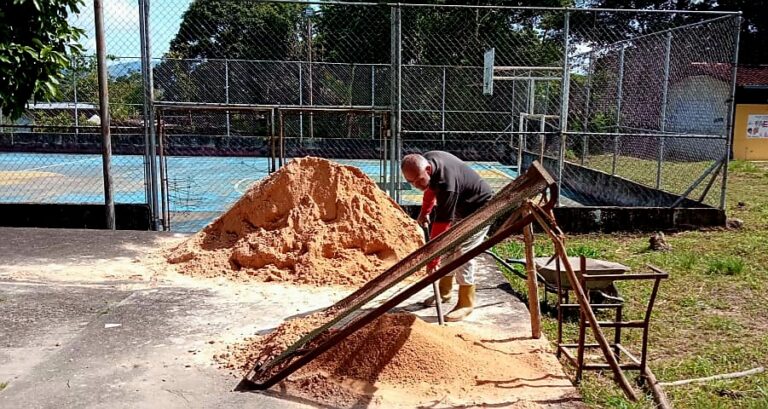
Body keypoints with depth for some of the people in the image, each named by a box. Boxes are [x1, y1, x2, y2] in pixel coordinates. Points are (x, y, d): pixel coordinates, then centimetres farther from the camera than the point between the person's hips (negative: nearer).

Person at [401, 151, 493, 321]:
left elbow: (441, 225, -37)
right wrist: (424, 211, 13)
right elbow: (431, 187, 11)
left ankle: (466, 304, -3)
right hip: (460, 208, 9)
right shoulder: (426, 160, -14)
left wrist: (433, 258, -33)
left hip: (479, 210, -9)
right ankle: (444, 291, 26)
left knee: (462, 253, -14)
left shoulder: (447, 184, -40)